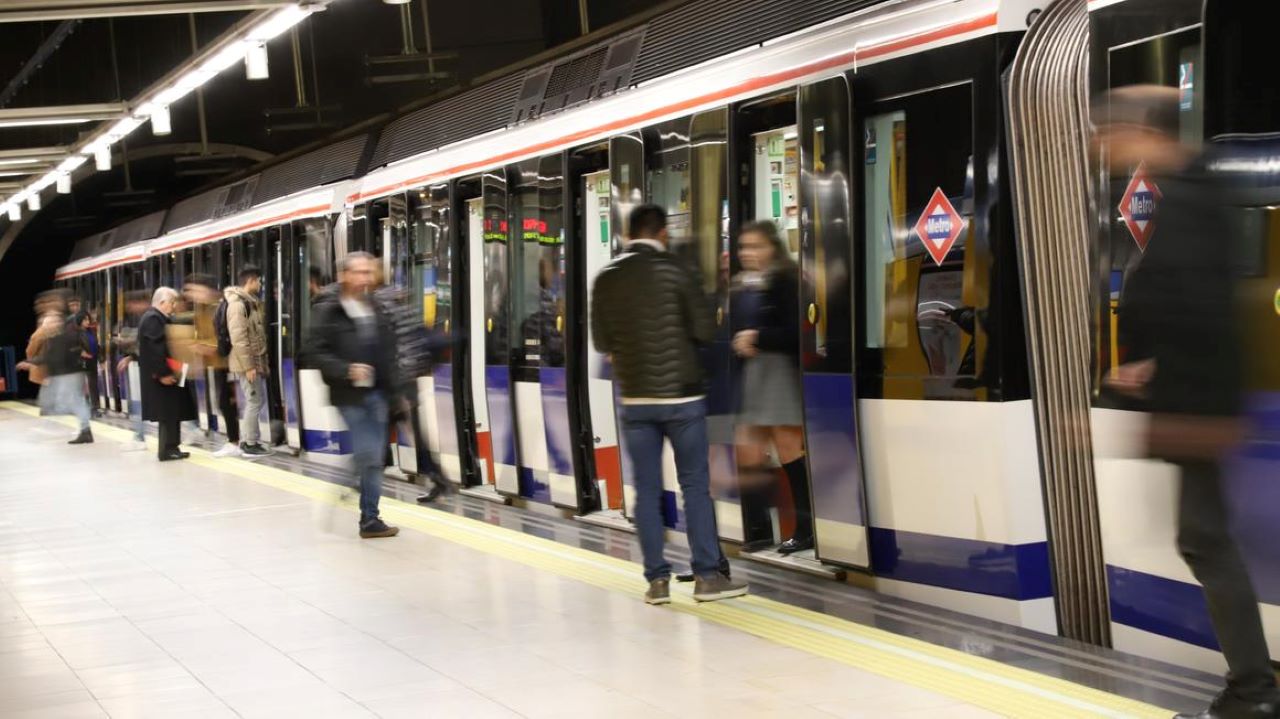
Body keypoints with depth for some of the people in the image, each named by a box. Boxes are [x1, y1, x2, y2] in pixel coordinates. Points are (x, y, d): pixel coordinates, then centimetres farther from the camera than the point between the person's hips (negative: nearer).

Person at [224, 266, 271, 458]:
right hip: (247, 363, -10)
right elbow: (238, 339, -21)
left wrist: (261, 362, 16)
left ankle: (247, 440, 22)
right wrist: (248, 366, -22)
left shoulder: (251, 302, 16)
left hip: (255, 361, 10)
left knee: (258, 399, 14)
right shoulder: (238, 304, -16)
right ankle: (250, 445, 2)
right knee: (254, 401, -5)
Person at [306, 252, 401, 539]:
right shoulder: (327, 311, -6)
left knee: (373, 458, 7)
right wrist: (347, 370, -22)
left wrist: (394, 393, 11)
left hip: (376, 393, 6)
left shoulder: (375, 310, 12)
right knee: (367, 453, -11)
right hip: (349, 394, -6)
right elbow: (315, 353, -12)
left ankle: (370, 518, 15)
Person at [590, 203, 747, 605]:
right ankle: (706, 576, 4)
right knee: (695, 485, 4)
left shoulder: (606, 280, 1)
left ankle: (657, 579, 7)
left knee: (647, 490, 7)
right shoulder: (673, 271, -8)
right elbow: (705, 330, -7)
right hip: (681, 395, -3)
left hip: (635, 398, 3)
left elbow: (602, 342, 6)